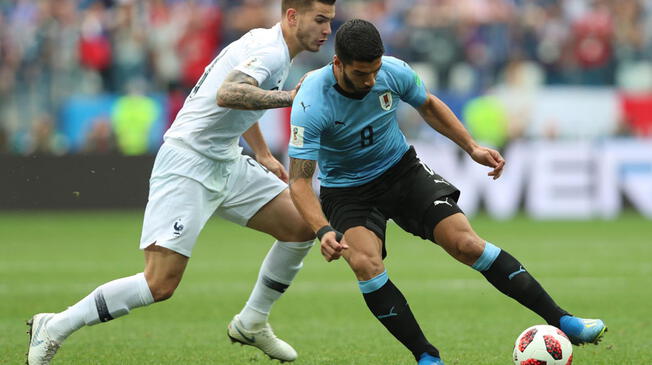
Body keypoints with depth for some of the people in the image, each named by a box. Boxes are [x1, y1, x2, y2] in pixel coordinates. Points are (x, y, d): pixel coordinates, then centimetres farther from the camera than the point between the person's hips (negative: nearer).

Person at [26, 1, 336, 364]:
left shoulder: (268, 44, 11)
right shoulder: (270, 52, -19)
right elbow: (228, 94, -39)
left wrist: (264, 155, 33)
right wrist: (289, 97, -33)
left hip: (226, 161, 10)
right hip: (187, 166, -10)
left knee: (302, 226, 5)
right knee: (160, 284, -16)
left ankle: (251, 323, 21)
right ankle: (55, 327, -4)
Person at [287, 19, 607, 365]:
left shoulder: (394, 71, -17)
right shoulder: (311, 103, -28)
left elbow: (428, 105, 8)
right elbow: (299, 181, -27)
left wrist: (472, 147, 1)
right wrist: (323, 231, -43)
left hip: (402, 170, 2)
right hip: (347, 190, -2)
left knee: (466, 243, -14)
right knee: (366, 263, -30)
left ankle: (561, 320, -7)